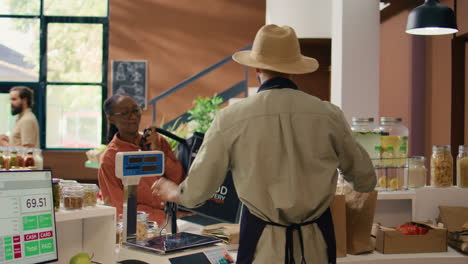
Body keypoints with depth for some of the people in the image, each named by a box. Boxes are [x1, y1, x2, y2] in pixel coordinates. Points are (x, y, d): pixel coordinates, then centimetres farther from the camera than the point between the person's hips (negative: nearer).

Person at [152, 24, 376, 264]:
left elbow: (195, 192, -3)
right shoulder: (328, 114, -8)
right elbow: (366, 181, 6)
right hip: (316, 243, 2)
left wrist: (172, 191, 20)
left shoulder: (230, 118, -11)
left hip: (262, 243, -1)